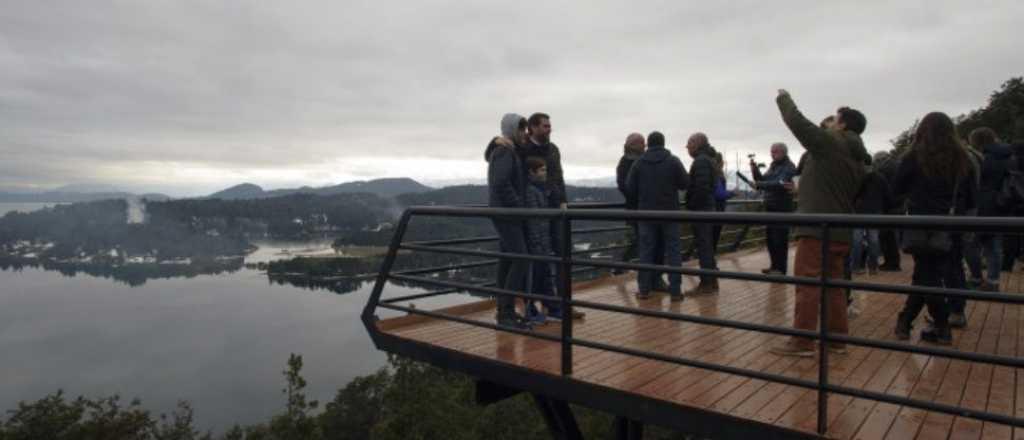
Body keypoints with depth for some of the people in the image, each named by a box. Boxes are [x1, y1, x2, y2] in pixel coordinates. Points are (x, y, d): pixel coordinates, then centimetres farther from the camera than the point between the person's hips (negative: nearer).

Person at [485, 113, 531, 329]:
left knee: (507, 261, 9)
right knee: (521, 260, -13)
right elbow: (501, 184, -25)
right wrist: (519, 207, -17)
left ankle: (504, 310, 14)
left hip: (507, 214, 10)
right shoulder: (505, 151, -14)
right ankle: (507, 312, -10)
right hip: (506, 214, -10)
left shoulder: (507, 151, 18)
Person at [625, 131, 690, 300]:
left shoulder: (638, 163, 0)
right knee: (673, 250, 4)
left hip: (647, 212, 2)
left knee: (646, 250, 8)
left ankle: (644, 289, 9)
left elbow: (629, 188, 0)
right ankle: (675, 290, 2)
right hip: (669, 212, -1)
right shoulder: (673, 161, -5)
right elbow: (685, 183, -3)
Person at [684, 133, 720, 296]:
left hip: (701, 208, -10)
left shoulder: (701, 161, -14)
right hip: (708, 207, 10)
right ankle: (712, 281, 19)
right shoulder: (708, 159, 18)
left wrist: (691, 205, -14)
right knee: (707, 245, 13)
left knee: (703, 246, -7)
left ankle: (706, 284, -3)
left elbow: (701, 187, -24)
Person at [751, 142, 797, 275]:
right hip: (770, 206, 8)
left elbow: (779, 184, -23)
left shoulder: (789, 167, -10)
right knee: (769, 237, 11)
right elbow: (762, 180, 13)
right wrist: (755, 168, -2)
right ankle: (775, 265, 21)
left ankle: (781, 268, 2)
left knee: (780, 239, -5)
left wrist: (759, 185, -27)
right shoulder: (773, 166, 15)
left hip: (782, 208, -8)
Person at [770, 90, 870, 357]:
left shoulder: (829, 143, -6)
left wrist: (784, 98, 12)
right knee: (834, 285, 14)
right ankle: (837, 338, 20)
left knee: (807, 284, -6)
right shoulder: (858, 159, 17)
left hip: (817, 227, -9)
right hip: (841, 230, 9)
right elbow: (853, 195, 22)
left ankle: (802, 342, -5)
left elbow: (796, 121, -6)